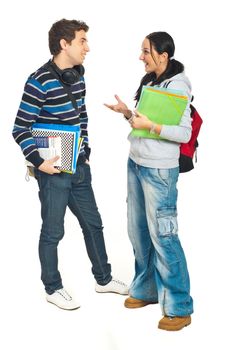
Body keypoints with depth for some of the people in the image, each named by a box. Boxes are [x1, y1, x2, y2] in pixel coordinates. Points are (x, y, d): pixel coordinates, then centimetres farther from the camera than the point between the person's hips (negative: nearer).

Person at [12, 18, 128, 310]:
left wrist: (86, 151, 14)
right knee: (53, 232, 7)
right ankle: (53, 289, 26)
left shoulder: (77, 78, 6)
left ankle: (103, 279, 35)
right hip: (53, 172, -8)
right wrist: (38, 162, -21)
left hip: (79, 168, 8)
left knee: (93, 224, 17)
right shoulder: (39, 82, -17)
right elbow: (20, 129, -15)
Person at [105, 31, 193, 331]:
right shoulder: (148, 81, 10)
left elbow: (184, 134, -16)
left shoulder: (177, 86, -13)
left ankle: (179, 308, 8)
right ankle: (147, 289, 31)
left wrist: (149, 125, -22)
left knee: (162, 235, -4)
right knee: (138, 230, 14)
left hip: (159, 170, -8)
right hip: (135, 163, 8)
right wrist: (127, 113, 0)